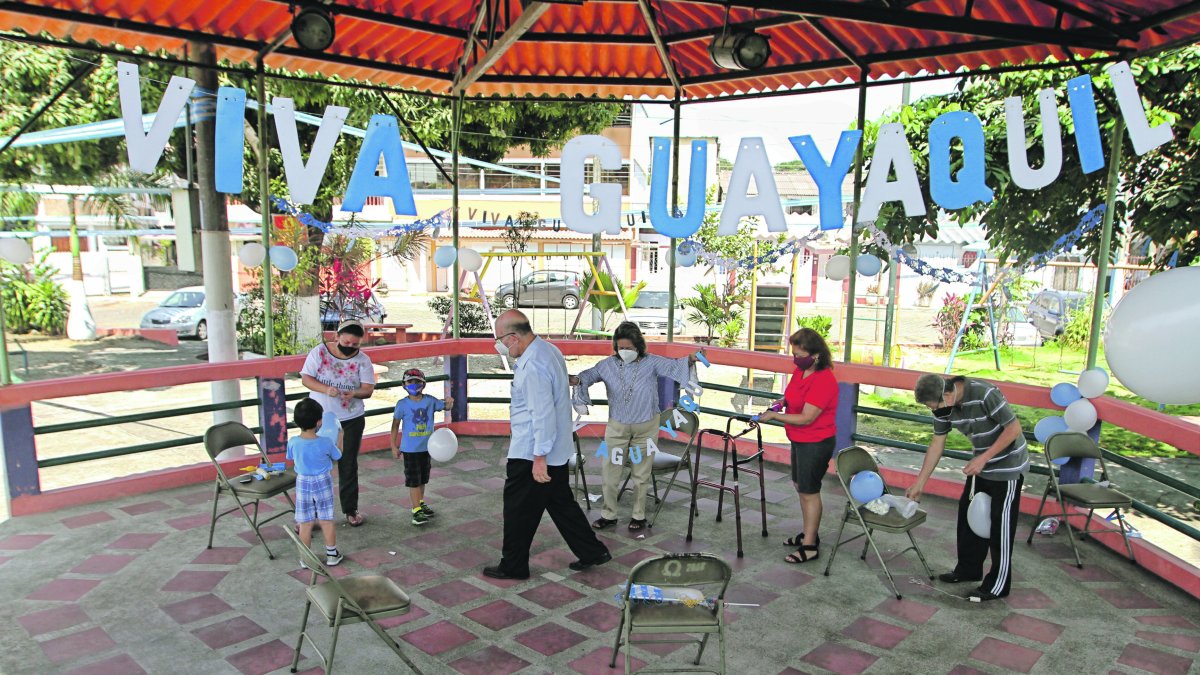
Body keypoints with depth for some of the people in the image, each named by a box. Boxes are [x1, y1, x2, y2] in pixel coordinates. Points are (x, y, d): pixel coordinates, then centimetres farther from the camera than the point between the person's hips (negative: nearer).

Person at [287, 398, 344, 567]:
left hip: (303, 484, 1)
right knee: (326, 521, 11)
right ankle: (332, 554, 22)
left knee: (305, 523, 11)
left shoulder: (293, 442, -16)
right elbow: (337, 456, -1)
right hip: (322, 483, -1)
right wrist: (339, 438, 14)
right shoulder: (326, 442, -21)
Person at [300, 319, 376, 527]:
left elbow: (368, 389, -8)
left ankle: (350, 509, 25)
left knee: (349, 465, 11)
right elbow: (305, 378, -7)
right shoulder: (319, 352, -6)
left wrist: (354, 393, -30)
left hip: (351, 420, 1)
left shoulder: (362, 360, -4)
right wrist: (326, 389, -25)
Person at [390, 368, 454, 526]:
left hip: (426, 447, 4)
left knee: (423, 478, 18)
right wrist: (394, 446, -3)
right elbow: (395, 425, -4)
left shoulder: (430, 400, -3)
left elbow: (444, 406, 8)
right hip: (410, 449, -4)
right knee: (413, 480, -2)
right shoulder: (402, 404, -11)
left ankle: (420, 503, 35)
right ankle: (416, 510, 2)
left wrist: (449, 402, -17)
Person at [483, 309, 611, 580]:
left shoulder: (533, 366, -25)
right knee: (561, 504, 19)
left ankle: (513, 566, 20)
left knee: (518, 510, 6)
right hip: (558, 450, 10)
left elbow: (543, 414, -27)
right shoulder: (548, 350, 8)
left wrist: (539, 458, -23)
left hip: (530, 454, -10)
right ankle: (592, 552, 25)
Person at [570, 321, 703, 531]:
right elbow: (591, 374, -3)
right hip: (616, 427, 1)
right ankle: (608, 514, 20)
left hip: (645, 428, -1)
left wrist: (690, 359, -33)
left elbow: (673, 366, -13)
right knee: (610, 471, 4)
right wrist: (577, 379, -25)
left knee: (641, 473, 11)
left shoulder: (651, 363, -8)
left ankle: (638, 515, 27)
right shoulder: (609, 364, -5)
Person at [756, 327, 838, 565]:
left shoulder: (823, 381, -26)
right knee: (800, 486, 20)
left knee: (809, 491, 0)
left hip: (816, 444, -10)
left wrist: (774, 416, -21)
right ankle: (809, 533, 36)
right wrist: (783, 401, 0)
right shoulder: (801, 370, 1)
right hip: (800, 440, 10)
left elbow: (806, 418, -26)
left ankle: (810, 546, 12)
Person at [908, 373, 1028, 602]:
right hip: (981, 464, 7)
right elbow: (937, 444, 1)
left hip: (1008, 465, -7)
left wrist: (984, 459, -24)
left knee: (1000, 524, -1)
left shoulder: (984, 394, -31)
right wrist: (919, 483, 4)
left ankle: (998, 585, 11)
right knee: (969, 514, 13)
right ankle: (969, 568, 30)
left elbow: (1014, 428, -23)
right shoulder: (943, 405, -8)